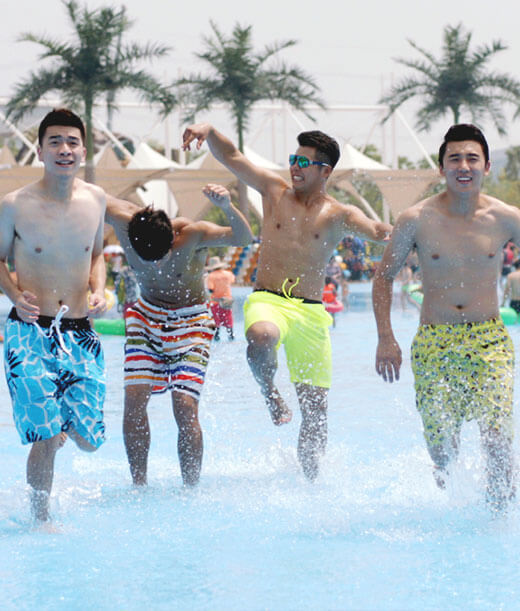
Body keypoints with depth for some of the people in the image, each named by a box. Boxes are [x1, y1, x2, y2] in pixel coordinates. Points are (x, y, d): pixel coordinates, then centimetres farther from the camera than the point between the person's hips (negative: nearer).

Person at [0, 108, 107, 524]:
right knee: (46, 437, -10)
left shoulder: (95, 199, 4)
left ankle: (62, 421, 38)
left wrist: (98, 290, 1)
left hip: (79, 334, 4)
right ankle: (41, 517, 9)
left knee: (88, 439, 3)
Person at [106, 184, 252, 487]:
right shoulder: (124, 221, -21)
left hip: (191, 321, -3)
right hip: (146, 314, 3)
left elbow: (243, 238, -45)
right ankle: (139, 485, 2)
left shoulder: (192, 234, -29)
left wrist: (228, 207, -61)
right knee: (134, 397, -9)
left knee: (185, 407, -14)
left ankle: (191, 490, -2)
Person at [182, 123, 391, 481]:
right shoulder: (275, 191, 11)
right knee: (261, 339, -39)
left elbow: (379, 233, -5)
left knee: (315, 407, -1)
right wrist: (209, 131, -7)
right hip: (268, 300, -1)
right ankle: (269, 391, -7)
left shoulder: (339, 216, 7)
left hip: (311, 311, 1)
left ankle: (309, 478, 14)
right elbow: (231, 157, 10)